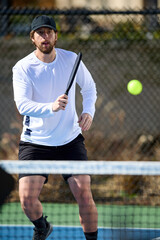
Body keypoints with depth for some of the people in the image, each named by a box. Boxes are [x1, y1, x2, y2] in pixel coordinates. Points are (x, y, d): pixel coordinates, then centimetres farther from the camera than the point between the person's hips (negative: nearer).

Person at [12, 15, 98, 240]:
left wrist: (88, 111, -3)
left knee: (84, 194, -11)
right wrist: (51, 107, -41)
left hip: (71, 140, 2)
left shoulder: (71, 59, -2)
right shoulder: (23, 68, -11)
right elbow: (22, 104, -24)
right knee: (27, 198, -12)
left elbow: (89, 87, 16)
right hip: (35, 143, -2)